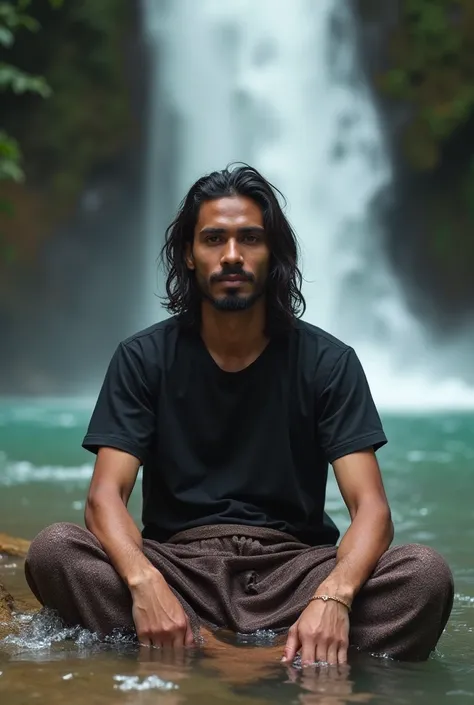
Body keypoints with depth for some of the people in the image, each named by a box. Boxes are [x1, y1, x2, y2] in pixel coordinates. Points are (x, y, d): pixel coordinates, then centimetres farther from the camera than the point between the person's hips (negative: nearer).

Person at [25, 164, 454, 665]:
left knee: (425, 574, -27)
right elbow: (106, 495, -7)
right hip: (178, 562, 1)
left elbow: (370, 507, -8)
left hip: (294, 567, 0)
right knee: (53, 550, -29)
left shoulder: (326, 361, 1)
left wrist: (333, 596, -30)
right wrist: (145, 583, -30)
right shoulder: (144, 358, 3)